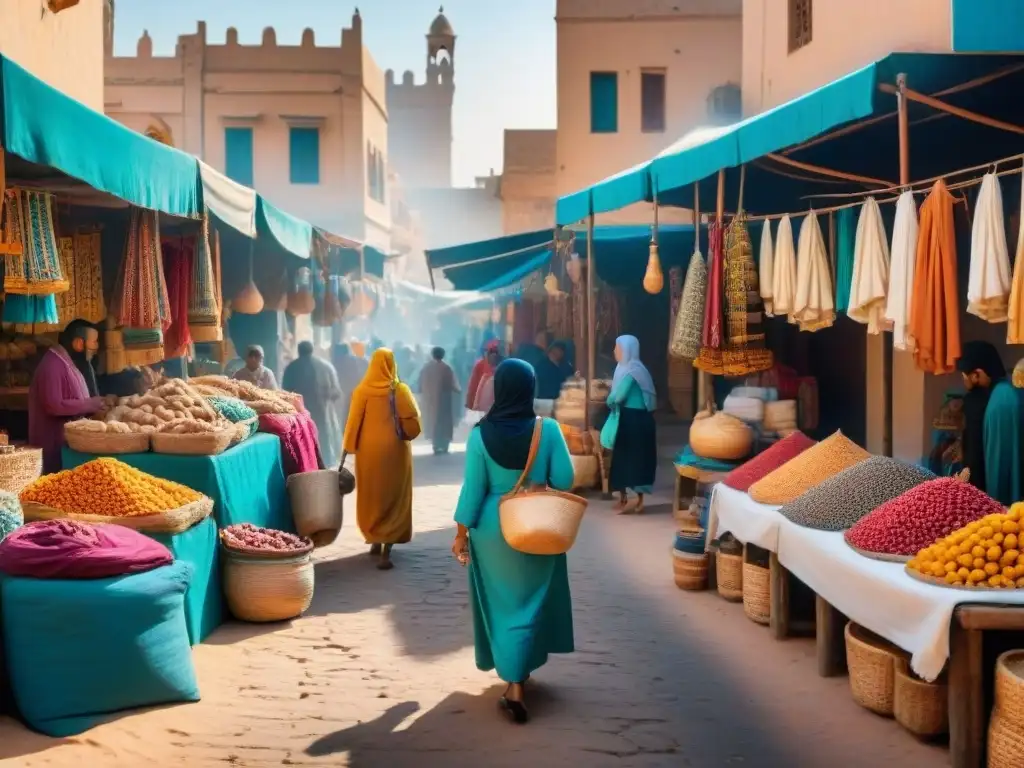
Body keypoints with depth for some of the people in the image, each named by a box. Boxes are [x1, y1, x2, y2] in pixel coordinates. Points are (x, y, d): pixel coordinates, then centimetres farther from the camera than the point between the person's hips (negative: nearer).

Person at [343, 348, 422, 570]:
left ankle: (375, 541, 29)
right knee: (393, 497, 3)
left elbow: (353, 424, -4)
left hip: (369, 451, 1)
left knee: (371, 497, 18)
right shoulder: (400, 391, -8)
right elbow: (413, 424, -11)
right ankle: (386, 551, -5)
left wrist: (347, 451, 3)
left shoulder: (362, 391, -5)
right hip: (395, 451, -1)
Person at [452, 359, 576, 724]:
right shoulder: (548, 430, -11)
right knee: (530, 602, 15)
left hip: (493, 529, 0)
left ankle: (514, 679, 21)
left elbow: (473, 488, -9)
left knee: (502, 604, 14)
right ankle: (516, 683, 17)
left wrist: (461, 533, 0)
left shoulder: (480, 434, -11)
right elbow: (564, 481, -8)